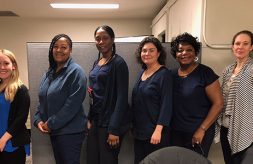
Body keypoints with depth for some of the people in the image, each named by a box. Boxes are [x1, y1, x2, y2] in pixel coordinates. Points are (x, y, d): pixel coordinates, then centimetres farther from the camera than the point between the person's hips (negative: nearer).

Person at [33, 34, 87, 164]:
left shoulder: (75, 71, -14)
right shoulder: (50, 72, 10)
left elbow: (73, 104, -21)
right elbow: (42, 99, 14)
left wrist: (51, 124, -16)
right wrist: (38, 120, -1)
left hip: (70, 131, -7)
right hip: (53, 130, 7)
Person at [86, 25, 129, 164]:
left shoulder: (118, 63, -12)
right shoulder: (97, 63, 10)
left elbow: (122, 97, -17)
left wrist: (114, 129, -20)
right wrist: (90, 118, 10)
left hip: (109, 122, -7)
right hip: (95, 120, 7)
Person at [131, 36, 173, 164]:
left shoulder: (164, 74, -12)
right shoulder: (142, 72, 9)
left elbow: (166, 105, -17)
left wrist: (158, 130, -23)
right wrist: (134, 124, 16)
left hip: (154, 131, -7)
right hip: (139, 129, 7)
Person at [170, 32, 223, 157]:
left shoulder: (205, 73, -11)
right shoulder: (172, 74, 3)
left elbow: (218, 103, -13)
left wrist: (202, 129, -15)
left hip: (198, 132, -4)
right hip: (175, 131, 5)